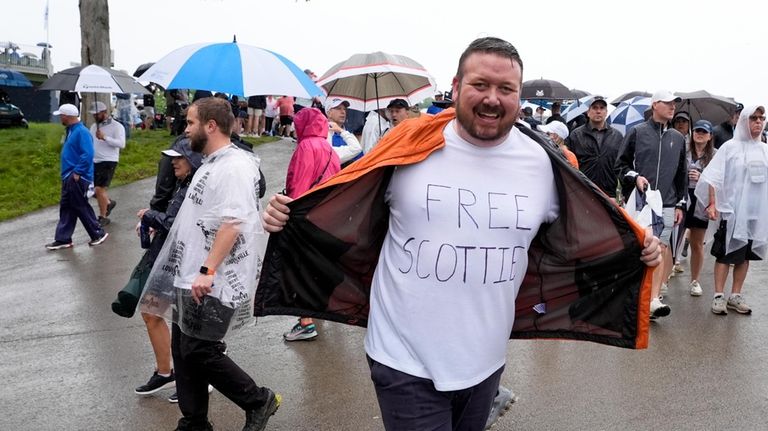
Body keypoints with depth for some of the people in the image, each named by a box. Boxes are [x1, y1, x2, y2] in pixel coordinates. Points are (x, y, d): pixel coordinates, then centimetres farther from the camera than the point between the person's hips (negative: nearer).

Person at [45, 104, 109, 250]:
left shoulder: (81, 132, -18)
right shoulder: (71, 131, 13)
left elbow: (88, 155, -25)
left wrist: (77, 172, -21)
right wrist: (68, 173, 18)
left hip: (78, 178, -10)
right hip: (68, 177, 10)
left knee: (81, 208, -1)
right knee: (66, 208, 11)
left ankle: (98, 234, 13)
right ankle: (63, 239, 17)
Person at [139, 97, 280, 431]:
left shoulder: (234, 166, -17)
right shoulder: (211, 163, 16)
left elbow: (232, 223, -26)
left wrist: (208, 271, -28)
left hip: (213, 282, -10)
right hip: (191, 277, 10)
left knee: (200, 352, -5)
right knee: (184, 350, 13)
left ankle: (259, 401, 13)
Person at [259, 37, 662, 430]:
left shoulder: (542, 161, -2)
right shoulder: (411, 144, -11)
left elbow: (580, 234, 13)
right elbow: (348, 213, 1)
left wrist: (636, 247, 0)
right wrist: (289, 216, -13)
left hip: (485, 360, 4)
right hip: (405, 361, -3)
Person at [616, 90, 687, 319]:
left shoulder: (678, 138, 13)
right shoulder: (637, 132, 3)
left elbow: (682, 174, 16)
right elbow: (621, 164, 6)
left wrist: (680, 204, 10)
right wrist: (635, 177, -12)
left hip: (667, 204, 2)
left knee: (660, 249, -5)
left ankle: (654, 298, -8)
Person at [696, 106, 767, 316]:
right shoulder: (730, 147, -3)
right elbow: (713, 177, -6)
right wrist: (711, 204, -13)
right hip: (731, 211, -4)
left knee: (745, 255, 9)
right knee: (725, 253, 0)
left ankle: (735, 296, 18)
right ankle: (719, 296, 6)